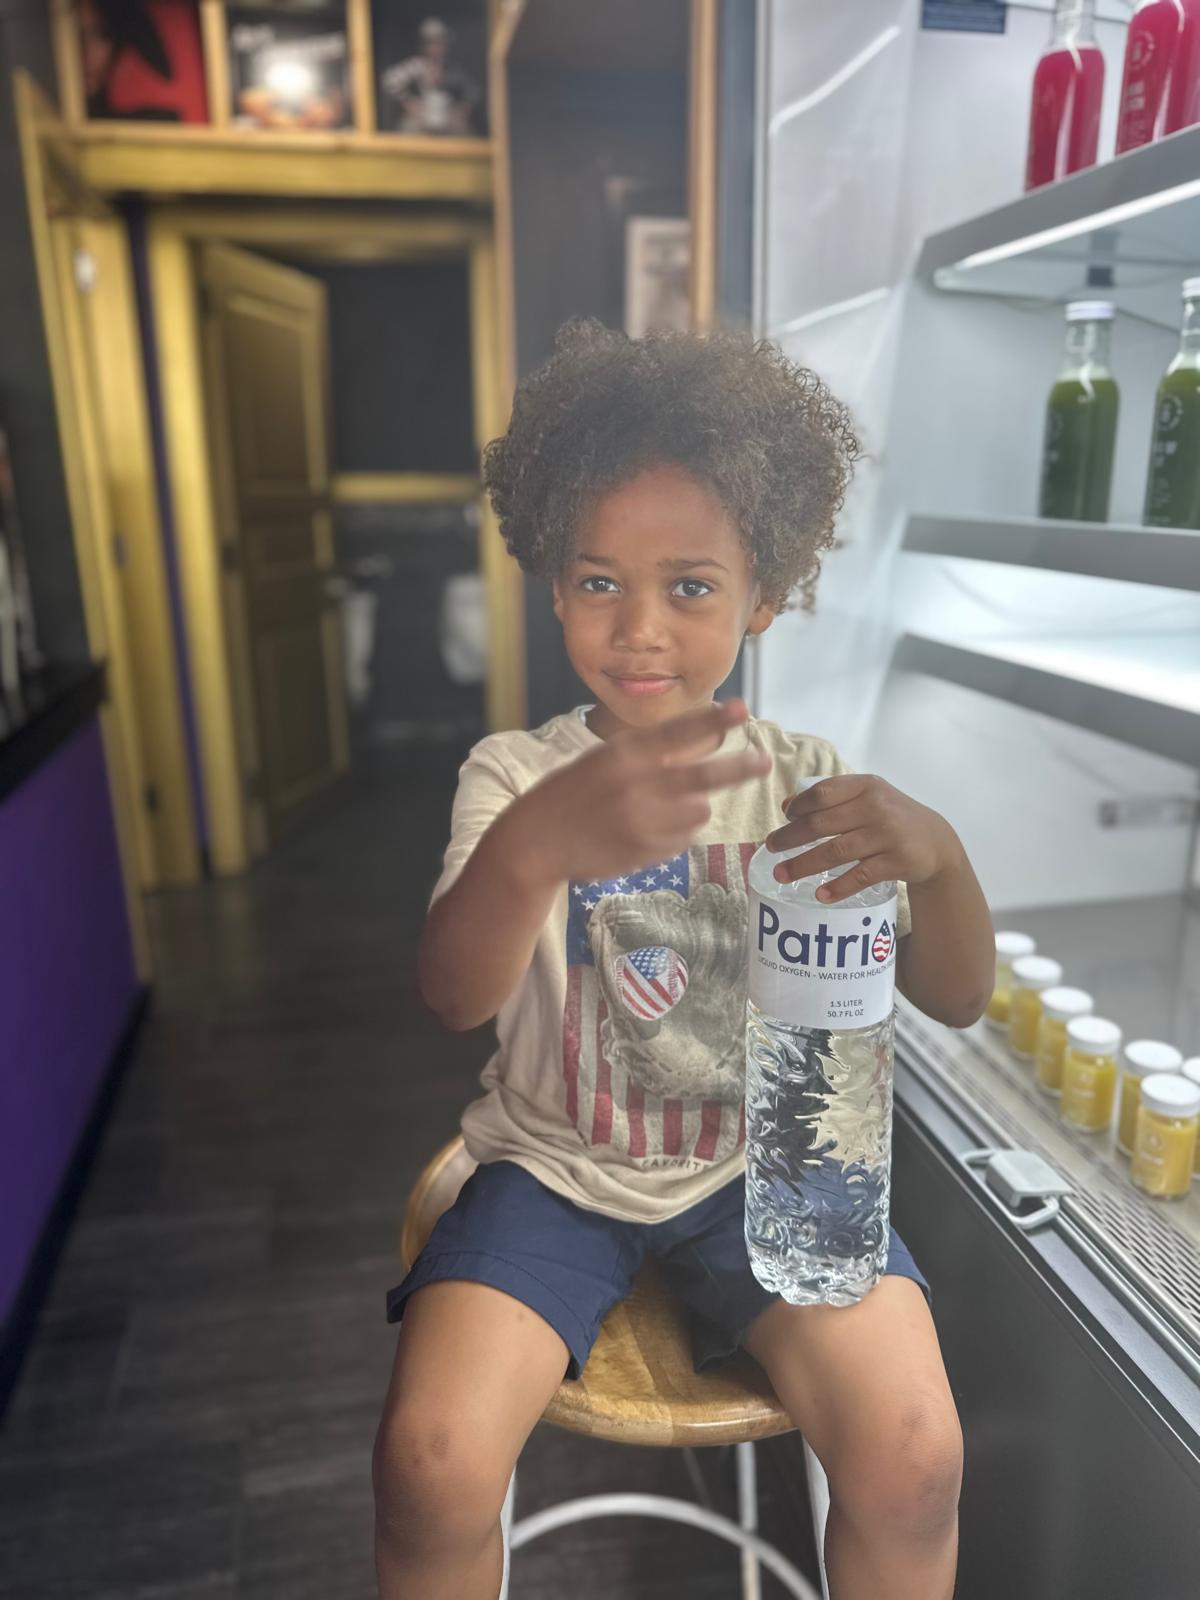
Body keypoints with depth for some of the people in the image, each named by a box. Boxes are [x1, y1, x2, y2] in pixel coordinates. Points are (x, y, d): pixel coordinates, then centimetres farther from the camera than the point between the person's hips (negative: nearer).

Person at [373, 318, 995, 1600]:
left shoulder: (800, 781, -2)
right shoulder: (514, 775, -7)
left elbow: (955, 999, -5)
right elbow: (453, 998, -23)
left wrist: (935, 853, -28)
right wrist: (532, 847, -45)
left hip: (760, 1167, 2)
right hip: (554, 1168, 0)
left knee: (913, 1455, -18)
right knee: (430, 1463, -20)